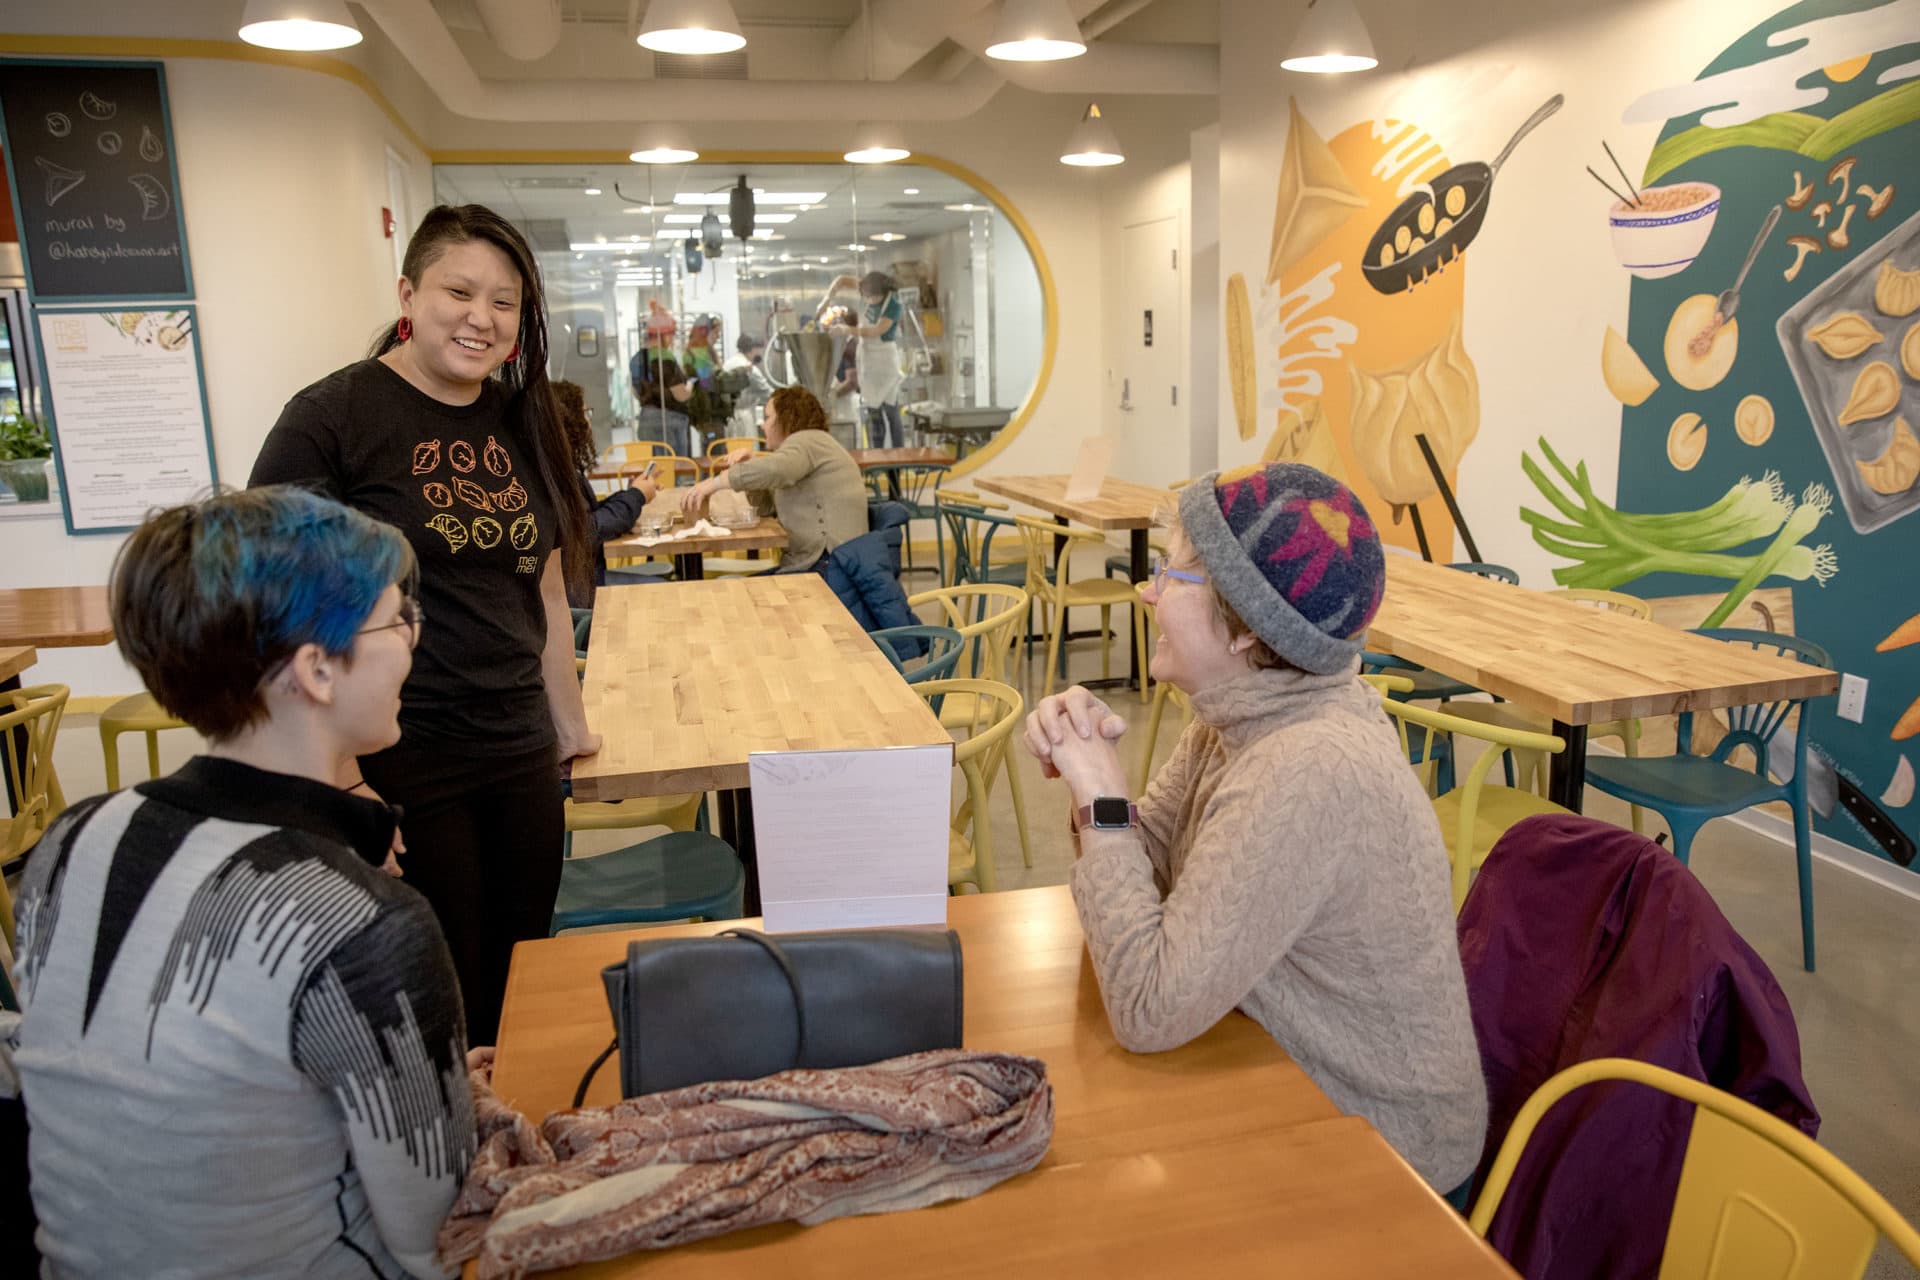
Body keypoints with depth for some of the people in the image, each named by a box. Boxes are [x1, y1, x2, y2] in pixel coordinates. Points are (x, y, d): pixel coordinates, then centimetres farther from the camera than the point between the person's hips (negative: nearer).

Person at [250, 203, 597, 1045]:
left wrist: (570, 723, 20)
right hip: (396, 768, -6)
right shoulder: (332, 418, -10)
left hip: (519, 756, 6)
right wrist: (338, 782, -17)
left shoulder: (520, 423, 9)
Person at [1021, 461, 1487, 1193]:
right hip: (1294, 1078, 7)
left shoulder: (1308, 775, -32)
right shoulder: (1243, 718, -5)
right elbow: (1144, 870, 2)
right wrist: (1087, 758, -15)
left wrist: (1102, 802, -25)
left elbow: (1149, 1013, -31)